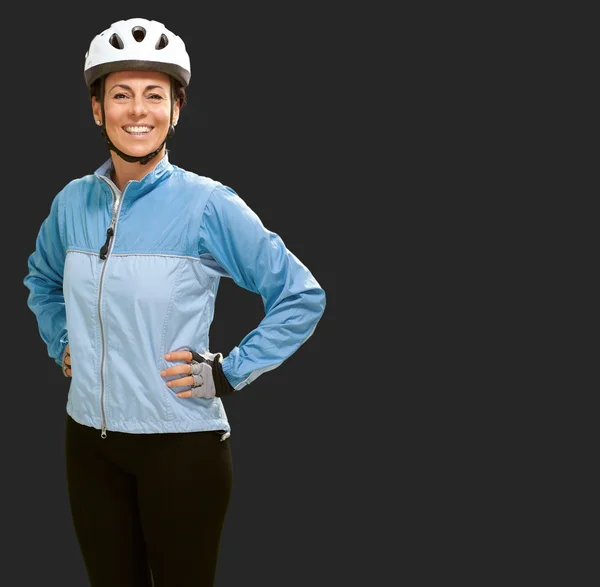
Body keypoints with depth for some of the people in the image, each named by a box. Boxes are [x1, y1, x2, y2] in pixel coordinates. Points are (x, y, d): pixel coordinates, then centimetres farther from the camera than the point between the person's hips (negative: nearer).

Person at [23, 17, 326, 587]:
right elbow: (41, 278, 24)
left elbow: (302, 296, -8)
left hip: (181, 444, -4)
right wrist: (61, 343, 11)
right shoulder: (72, 201, 3)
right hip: (89, 440, 5)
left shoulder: (208, 204, -12)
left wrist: (228, 373, -11)